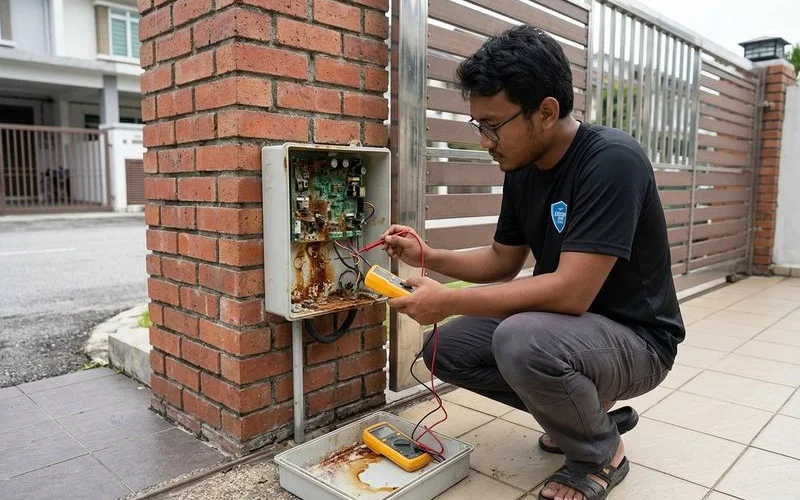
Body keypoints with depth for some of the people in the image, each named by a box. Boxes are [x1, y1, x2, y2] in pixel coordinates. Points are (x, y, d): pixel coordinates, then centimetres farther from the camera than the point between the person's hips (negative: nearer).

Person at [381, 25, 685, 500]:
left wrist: (449, 301, -27)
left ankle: (602, 452, -3)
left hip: (635, 339, -7)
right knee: (447, 349, -2)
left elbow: (571, 291, -32)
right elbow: (502, 262, 9)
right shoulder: (522, 170, -1)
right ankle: (586, 410, 12)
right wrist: (428, 256, -6)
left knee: (522, 340, -36)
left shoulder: (611, 161, -26)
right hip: (562, 324, 8)